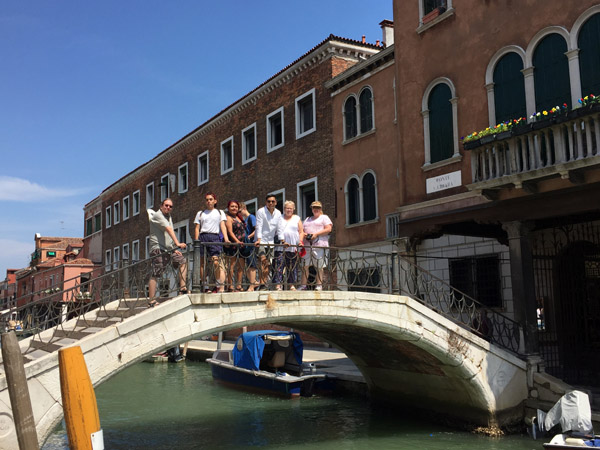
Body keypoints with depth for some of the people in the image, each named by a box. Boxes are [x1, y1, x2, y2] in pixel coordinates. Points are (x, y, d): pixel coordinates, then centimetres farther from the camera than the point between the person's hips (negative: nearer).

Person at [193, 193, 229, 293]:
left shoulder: (220, 212, 19)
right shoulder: (200, 213, 21)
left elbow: (223, 226, 6)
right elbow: (197, 228, 14)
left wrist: (226, 239, -10)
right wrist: (196, 241, 0)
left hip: (214, 237, -2)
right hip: (202, 237, 2)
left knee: (216, 262, -16)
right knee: (201, 263, -4)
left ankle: (220, 287, -14)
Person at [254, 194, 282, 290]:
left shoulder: (278, 213, 9)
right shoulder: (261, 211, -5)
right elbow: (259, 226, -12)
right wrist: (259, 239, -22)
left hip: (271, 241, 5)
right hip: (261, 241, -5)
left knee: (268, 263, 3)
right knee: (263, 260, -19)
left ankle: (264, 284, 8)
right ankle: (262, 284, -23)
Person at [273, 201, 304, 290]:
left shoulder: (297, 219, 16)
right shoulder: (280, 218, 13)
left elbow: (301, 232, 12)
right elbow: (278, 231, 4)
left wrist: (300, 241, -5)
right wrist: (282, 241, -9)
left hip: (293, 247, 1)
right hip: (281, 246, -1)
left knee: (292, 267, 2)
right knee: (279, 265, -9)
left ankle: (292, 285, 8)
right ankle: (278, 285, -11)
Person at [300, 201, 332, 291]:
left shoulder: (324, 217, 11)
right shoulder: (307, 219, 28)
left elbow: (328, 229, -3)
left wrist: (316, 234, -12)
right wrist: (304, 234, 0)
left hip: (319, 245, -5)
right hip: (306, 245, 5)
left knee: (319, 266, -6)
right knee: (305, 265, -1)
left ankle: (319, 285, -5)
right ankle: (303, 285, 0)